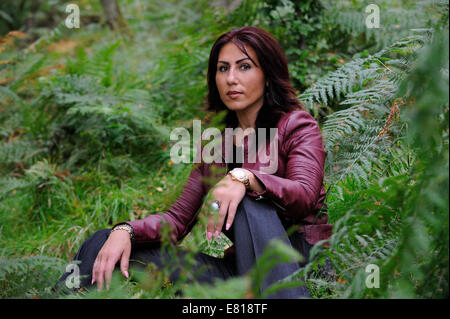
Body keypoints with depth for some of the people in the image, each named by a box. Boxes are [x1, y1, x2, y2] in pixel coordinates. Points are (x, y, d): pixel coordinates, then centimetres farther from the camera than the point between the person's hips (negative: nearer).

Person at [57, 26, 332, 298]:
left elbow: (305, 195, -20)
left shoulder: (298, 125, 0)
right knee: (103, 243, -7)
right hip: (240, 269, 4)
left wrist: (244, 178, -38)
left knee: (249, 201, -35)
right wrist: (124, 231, -11)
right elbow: (178, 219, 9)